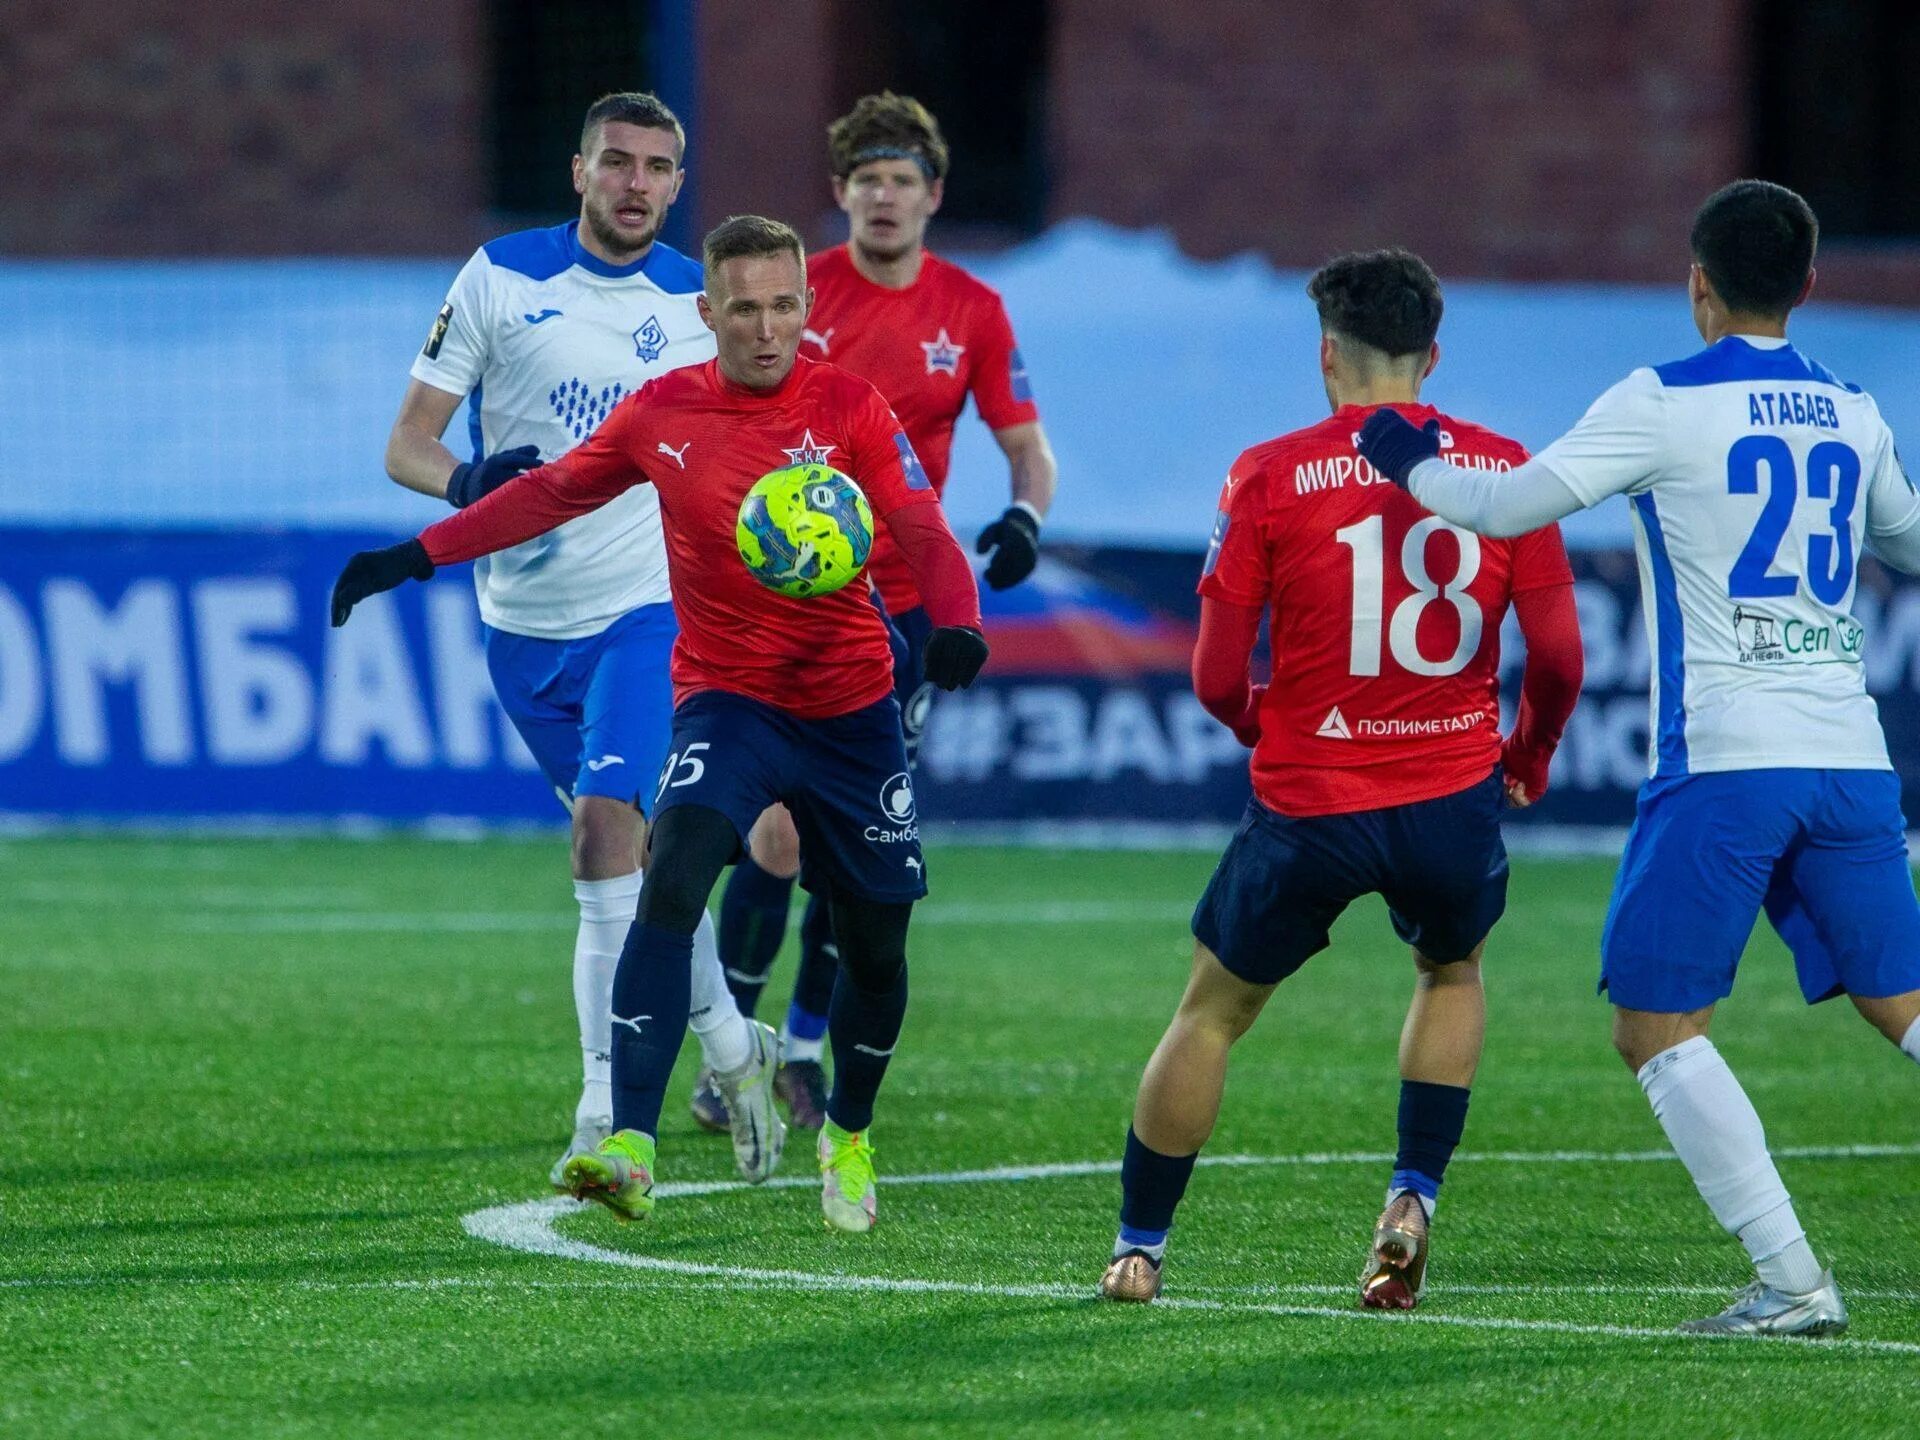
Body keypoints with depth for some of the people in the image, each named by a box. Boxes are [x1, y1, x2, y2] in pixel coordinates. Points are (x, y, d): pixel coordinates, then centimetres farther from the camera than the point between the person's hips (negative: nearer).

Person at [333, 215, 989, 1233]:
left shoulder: (849, 408, -7)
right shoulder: (662, 414, -1)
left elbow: (923, 533, -18)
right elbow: (552, 491, 14)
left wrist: (953, 623, -38)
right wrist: (417, 556, 11)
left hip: (850, 705, 0)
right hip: (726, 697, 0)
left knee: (876, 948, 8)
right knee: (672, 881, -26)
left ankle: (848, 1135, 38)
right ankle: (630, 1147, -35)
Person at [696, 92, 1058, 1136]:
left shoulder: (971, 312, 1)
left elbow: (1025, 444, 6)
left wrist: (1026, 516, -14)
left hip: (903, 601, 2)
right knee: (785, 823, -11)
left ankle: (806, 1044, 17)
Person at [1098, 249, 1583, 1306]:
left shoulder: (1269, 476, -5)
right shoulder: (1503, 469, 0)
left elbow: (1215, 679, -4)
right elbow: (1559, 658, -1)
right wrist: (1528, 758, 18)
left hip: (1308, 804, -2)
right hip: (1453, 798, 2)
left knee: (1212, 1012, 18)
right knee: (1452, 971, 31)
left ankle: (1138, 1248, 24)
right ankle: (1412, 1201, 15)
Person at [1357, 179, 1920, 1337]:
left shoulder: (1666, 405, -4)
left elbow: (1510, 506, -6)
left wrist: (1414, 466, 13)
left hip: (1725, 761, -5)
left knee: (1657, 1025, 1)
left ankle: (1792, 1282, -8)